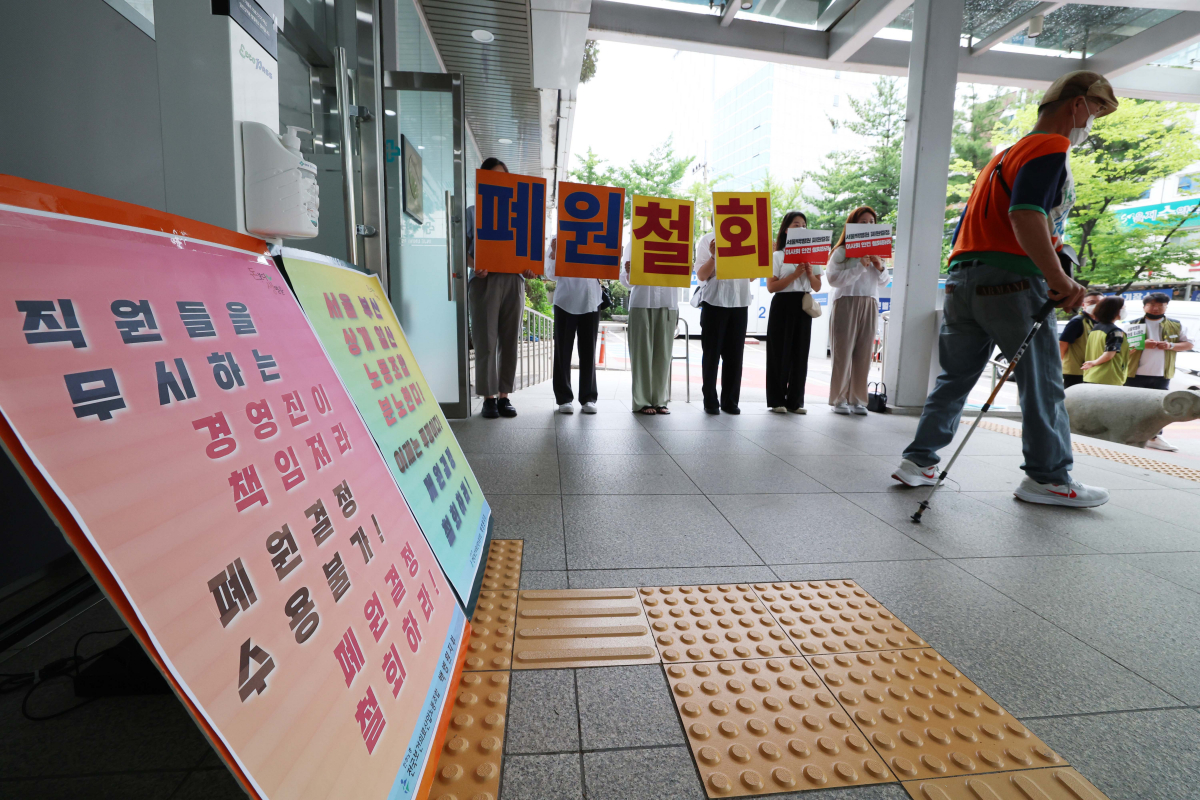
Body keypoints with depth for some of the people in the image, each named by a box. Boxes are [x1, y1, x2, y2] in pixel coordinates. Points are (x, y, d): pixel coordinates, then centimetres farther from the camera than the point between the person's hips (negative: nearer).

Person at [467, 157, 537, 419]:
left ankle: (504, 395, 11)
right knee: (486, 341, -4)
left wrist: (528, 267, -5)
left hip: (513, 280, 3)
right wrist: (474, 266, -16)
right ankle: (488, 398, 2)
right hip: (484, 280, -2)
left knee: (509, 340, 3)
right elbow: (464, 249, 5)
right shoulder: (473, 212, 10)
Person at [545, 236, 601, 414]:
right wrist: (554, 253, -10)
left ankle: (588, 397, 13)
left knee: (588, 351, 5)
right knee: (562, 351, 2)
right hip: (565, 302, -1)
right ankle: (564, 398, 10)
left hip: (590, 302, 1)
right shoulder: (558, 238, 6)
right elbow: (551, 275, 4)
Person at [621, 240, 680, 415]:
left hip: (668, 304, 3)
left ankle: (660, 401, 8)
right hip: (642, 303, -2)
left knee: (663, 353, 2)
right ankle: (642, 402, 2)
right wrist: (628, 272, -17)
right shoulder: (634, 244, 8)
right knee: (642, 352, -3)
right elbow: (626, 281, 5)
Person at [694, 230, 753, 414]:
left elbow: (751, 277, 14)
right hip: (714, 303, -3)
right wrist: (713, 256, -18)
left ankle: (730, 401, 13)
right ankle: (710, 402, 9)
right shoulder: (708, 240, 2)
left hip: (739, 303, 4)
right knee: (712, 353, 2)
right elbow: (701, 275, -4)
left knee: (734, 354, 4)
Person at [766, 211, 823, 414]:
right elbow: (771, 287, -10)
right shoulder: (777, 256, 0)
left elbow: (817, 287, 13)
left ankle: (795, 400, 11)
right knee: (780, 352, -3)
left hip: (803, 306, 4)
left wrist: (810, 273, -6)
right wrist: (794, 275, -16)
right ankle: (776, 400, 5)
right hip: (783, 305, -4)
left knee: (800, 352, 3)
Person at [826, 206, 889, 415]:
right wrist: (860, 267, -17)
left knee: (863, 355, 2)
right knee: (843, 354, -4)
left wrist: (880, 267, -1)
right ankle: (839, 400, 4)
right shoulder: (841, 252, -2)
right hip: (846, 304, -5)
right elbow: (833, 278, -15)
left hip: (869, 305, 5)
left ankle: (857, 400, 8)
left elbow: (884, 283, 18)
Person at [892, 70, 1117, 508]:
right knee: (1042, 380, 3)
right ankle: (1048, 477, 12)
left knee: (955, 377, 11)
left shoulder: (1005, 153, 24)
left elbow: (975, 220, 23)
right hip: (1010, 280, -8)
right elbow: (1025, 215, -22)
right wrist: (1059, 280, -26)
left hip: (961, 277, 8)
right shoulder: (1051, 147, -4)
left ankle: (919, 461, 11)